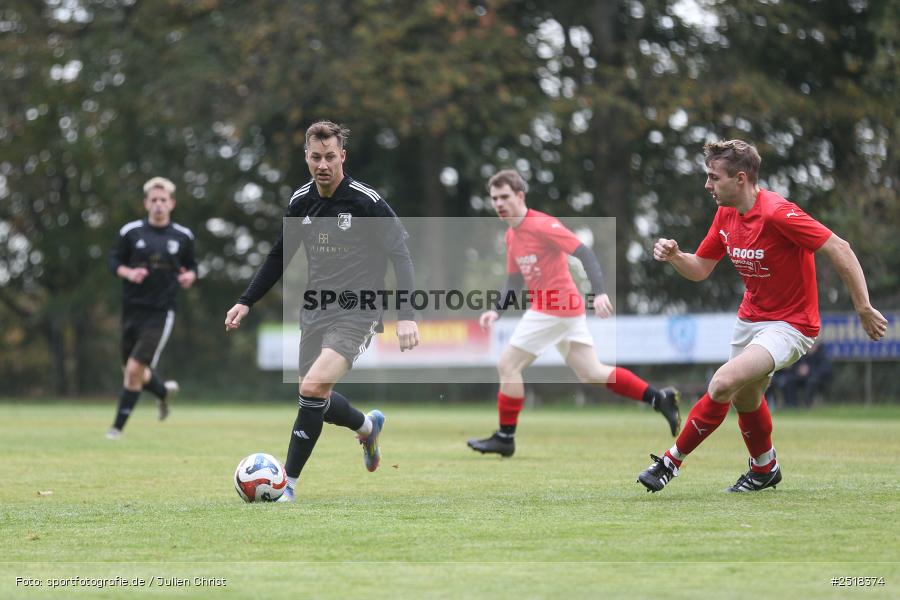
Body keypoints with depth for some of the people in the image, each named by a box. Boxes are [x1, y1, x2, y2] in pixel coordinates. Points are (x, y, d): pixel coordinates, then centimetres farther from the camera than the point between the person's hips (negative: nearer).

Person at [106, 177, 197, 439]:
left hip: (161, 313, -2)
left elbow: (191, 266, 15)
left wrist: (190, 276, -8)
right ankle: (163, 391, 45)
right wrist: (128, 273, -15)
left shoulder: (183, 236, 3)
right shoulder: (131, 232, 1)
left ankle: (118, 426, -1)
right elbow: (113, 260, 5)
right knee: (132, 372, 11)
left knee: (135, 369, -13)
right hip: (132, 309, 2)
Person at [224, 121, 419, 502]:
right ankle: (368, 426, 46)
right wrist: (246, 302, 11)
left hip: (356, 315, -7)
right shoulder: (301, 202, 4)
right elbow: (280, 256, 18)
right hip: (315, 313, 7)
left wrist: (406, 316, -19)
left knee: (313, 387, -23)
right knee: (315, 398, 13)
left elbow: (400, 256, -10)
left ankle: (287, 485, -14)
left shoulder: (367, 202, -13)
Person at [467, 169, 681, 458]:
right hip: (569, 308, 9)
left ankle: (505, 438, 2)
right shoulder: (511, 236, 14)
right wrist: (497, 311, 5)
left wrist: (599, 292, -29)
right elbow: (514, 281, 20)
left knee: (507, 365, -6)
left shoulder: (542, 225, -14)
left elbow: (585, 254, -19)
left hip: (555, 308, -9)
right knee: (592, 374, 10)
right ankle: (660, 398, 13)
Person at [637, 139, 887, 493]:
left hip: (790, 324, -9)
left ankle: (672, 460, -8)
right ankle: (765, 469, 48)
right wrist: (673, 256, -12)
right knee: (745, 398, 22)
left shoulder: (777, 213, -26)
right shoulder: (726, 215, 0)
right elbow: (700, 269, 9)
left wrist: (864, 309, -24)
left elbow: (839, 249, -25)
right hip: (751, 316, 9)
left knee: (723, 384, -24)